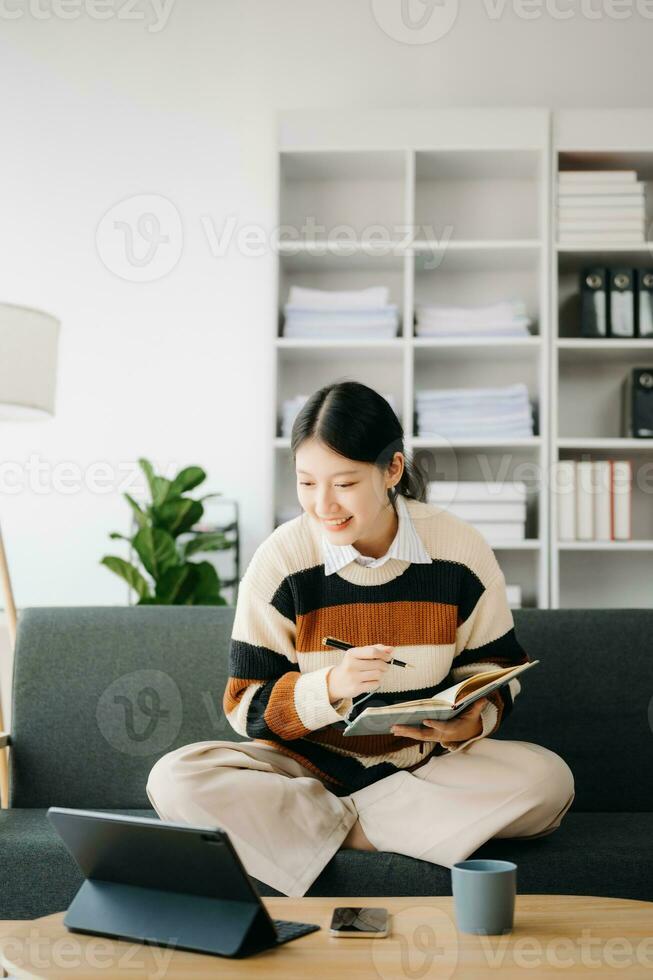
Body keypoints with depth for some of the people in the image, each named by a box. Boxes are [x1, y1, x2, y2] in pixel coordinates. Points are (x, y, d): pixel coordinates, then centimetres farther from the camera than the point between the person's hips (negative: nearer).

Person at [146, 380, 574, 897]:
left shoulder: (462, 550, -7)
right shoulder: (281, 559, -9)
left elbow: (494, 668, 5)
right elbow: (247, 708, -8)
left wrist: (470, 723, -19)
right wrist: (329, 687, -27)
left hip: (426, 764, 1)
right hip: (309, 764, 0)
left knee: (548, 779, -27)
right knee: (175, 779, -26)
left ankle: (328, 823, -17)